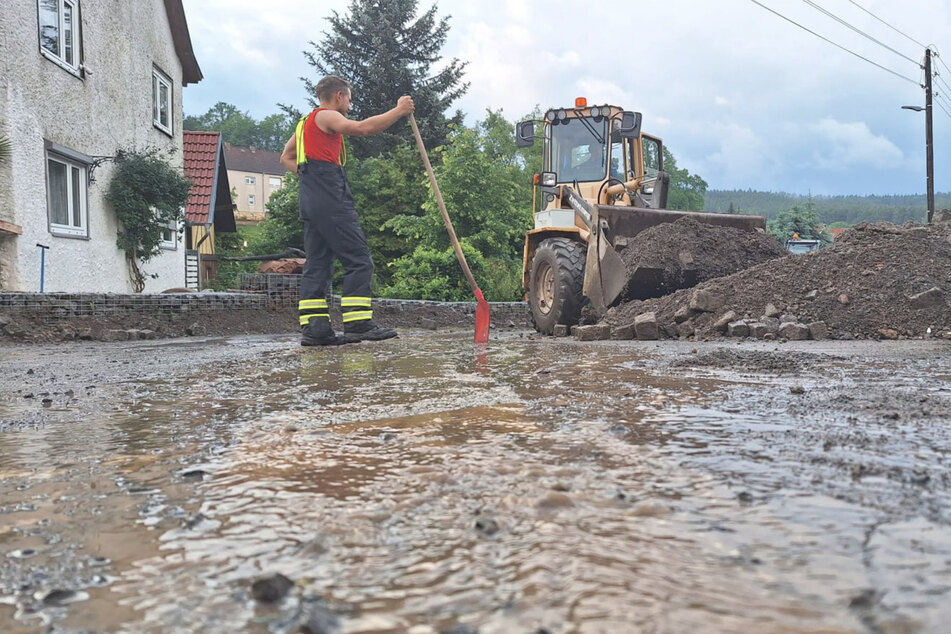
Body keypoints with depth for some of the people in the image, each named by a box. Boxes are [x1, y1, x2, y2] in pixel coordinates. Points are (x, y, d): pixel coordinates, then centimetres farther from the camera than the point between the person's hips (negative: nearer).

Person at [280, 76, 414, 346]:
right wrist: (399, 111, -11)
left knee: (317, 264, 5)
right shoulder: (326, 117, -1)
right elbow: (363, 128, -18)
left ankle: (313, 328, 0)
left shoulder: (307, 122, 27)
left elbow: (286, 157, 33)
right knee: (359, 260, -10)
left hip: (311, 202, 10)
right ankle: (358, 324, -15)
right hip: (331, 200, -10)